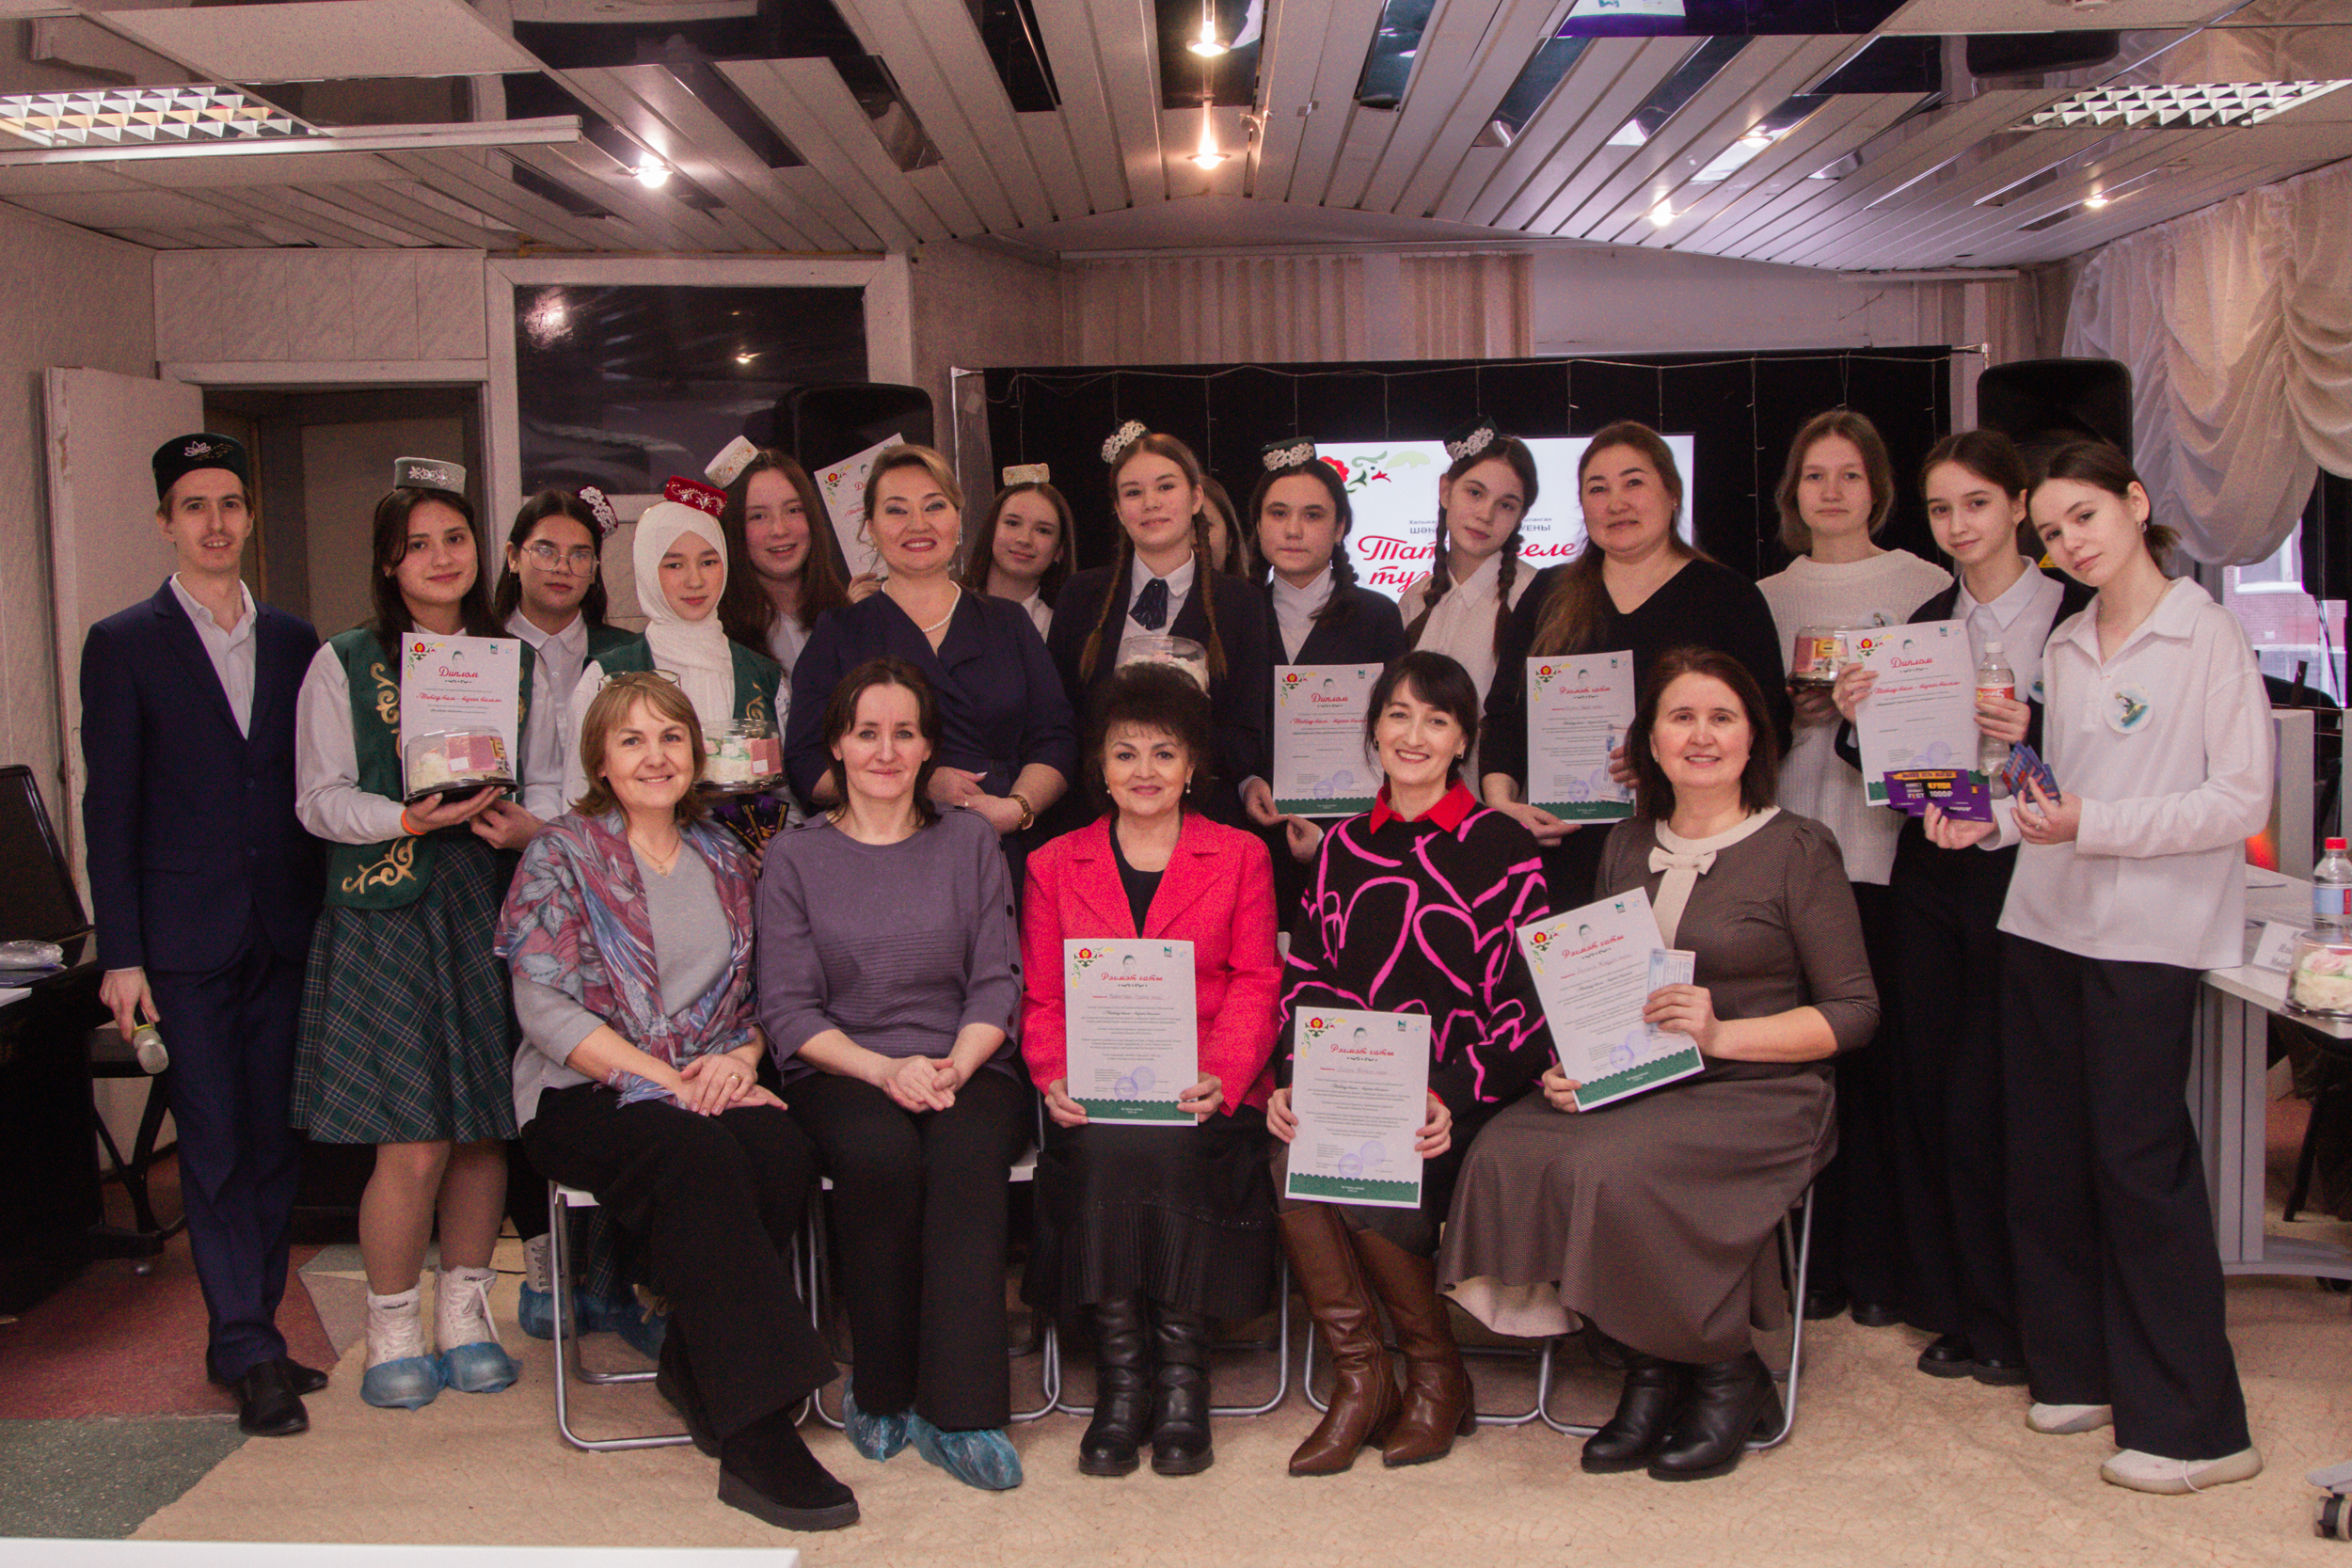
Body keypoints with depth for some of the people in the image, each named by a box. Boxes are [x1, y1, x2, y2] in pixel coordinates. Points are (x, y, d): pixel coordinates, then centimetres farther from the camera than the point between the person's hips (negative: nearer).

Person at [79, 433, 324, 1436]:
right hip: (188, 938, -4)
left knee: (275, 1140, 7)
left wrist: (327, 919, 6)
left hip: (286, 931, 4)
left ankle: (247, 1333, 19)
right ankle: (249, 1351, 3)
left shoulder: (294, 641, 11)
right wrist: (120, 953, -7)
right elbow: (109, 809, -2)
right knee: (214, 1146, -2)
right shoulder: (124, 645, 1)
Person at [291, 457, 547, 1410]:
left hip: (490, 912, 3)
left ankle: (464, 1316, 22)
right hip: (387, 915, -3)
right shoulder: (344, 664, 4)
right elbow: (320, 800, -1)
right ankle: (392, 1330, 12)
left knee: (484, 1128, 5)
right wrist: (413, 818, -16)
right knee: (413, 1142, -7)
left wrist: (526, 826, -8)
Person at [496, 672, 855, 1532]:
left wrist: (740, 1058, -6)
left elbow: (761, 995, 17)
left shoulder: (722, 858, 16)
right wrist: (668, 1081, -17)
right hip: (584, 1098, -4)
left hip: (711, 1087, 4)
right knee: (701, 1154, -35)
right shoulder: (561, 856, 2)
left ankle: (697, 1372, -13)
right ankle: (753, 1432, -36)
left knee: (784, 1150, -30)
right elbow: (548, 1011, -8)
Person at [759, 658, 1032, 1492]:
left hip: (968, 1067, 1)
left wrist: (954, 1066, -12)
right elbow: (788, 1008, 2)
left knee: (966, 1154, -32)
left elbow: (997, 983, 7)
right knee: (879, 1153, -33)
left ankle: (957, 1410, -29)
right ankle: (882, 1387, -15)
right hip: (842, 1072, 0)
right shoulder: (794, 857, 10)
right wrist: (885, 1070, -14)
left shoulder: (969, 841, 13)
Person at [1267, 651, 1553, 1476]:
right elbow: (1307, 979, 11)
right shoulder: (1343, 846, 16)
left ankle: (1438, 1375, -4)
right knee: (1292, 1157, -27)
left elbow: (1528, 997, -4)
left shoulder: (1504, 847, 2)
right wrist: (1291, 1084, -6)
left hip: (1458, 1096, -3)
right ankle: (1360, 1378, -11)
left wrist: (1453, 1098, -17)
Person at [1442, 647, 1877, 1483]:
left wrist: (1720, 1034, -16)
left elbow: (1854, 1012, -3)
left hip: (1759, 1094, -5)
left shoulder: (1798, 849, -1)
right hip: (1631, 1088, 5)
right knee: (1508, 1153, -23)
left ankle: (1728, 1374, -6)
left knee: (1609, 1166, -32)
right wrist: (1570, 1061, -3)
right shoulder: (1627, 846, 14)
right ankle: (1648, 1367, -5)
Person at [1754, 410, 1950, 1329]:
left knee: (1882, 1044, -2)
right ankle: (1815, 1257, 13)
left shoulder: (1925, 587, 6)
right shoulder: (1764, 599, 15)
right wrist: (1789, 712, -4)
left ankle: (1882, 1264, 9)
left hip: (1886, 846, -2)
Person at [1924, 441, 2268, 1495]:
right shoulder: (2065, 647, 14)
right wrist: (1991, 818, 3)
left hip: (2146, 933, -6)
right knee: (2046, 1151, 7)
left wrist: (2091, 825, -19)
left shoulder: (2206, 635, -5)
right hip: (2043, 918, 6)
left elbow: (2241, 800, -11)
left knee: (2139, 1156, -6)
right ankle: (2081, 1371, 22)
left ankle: (2192, 1425, 3)